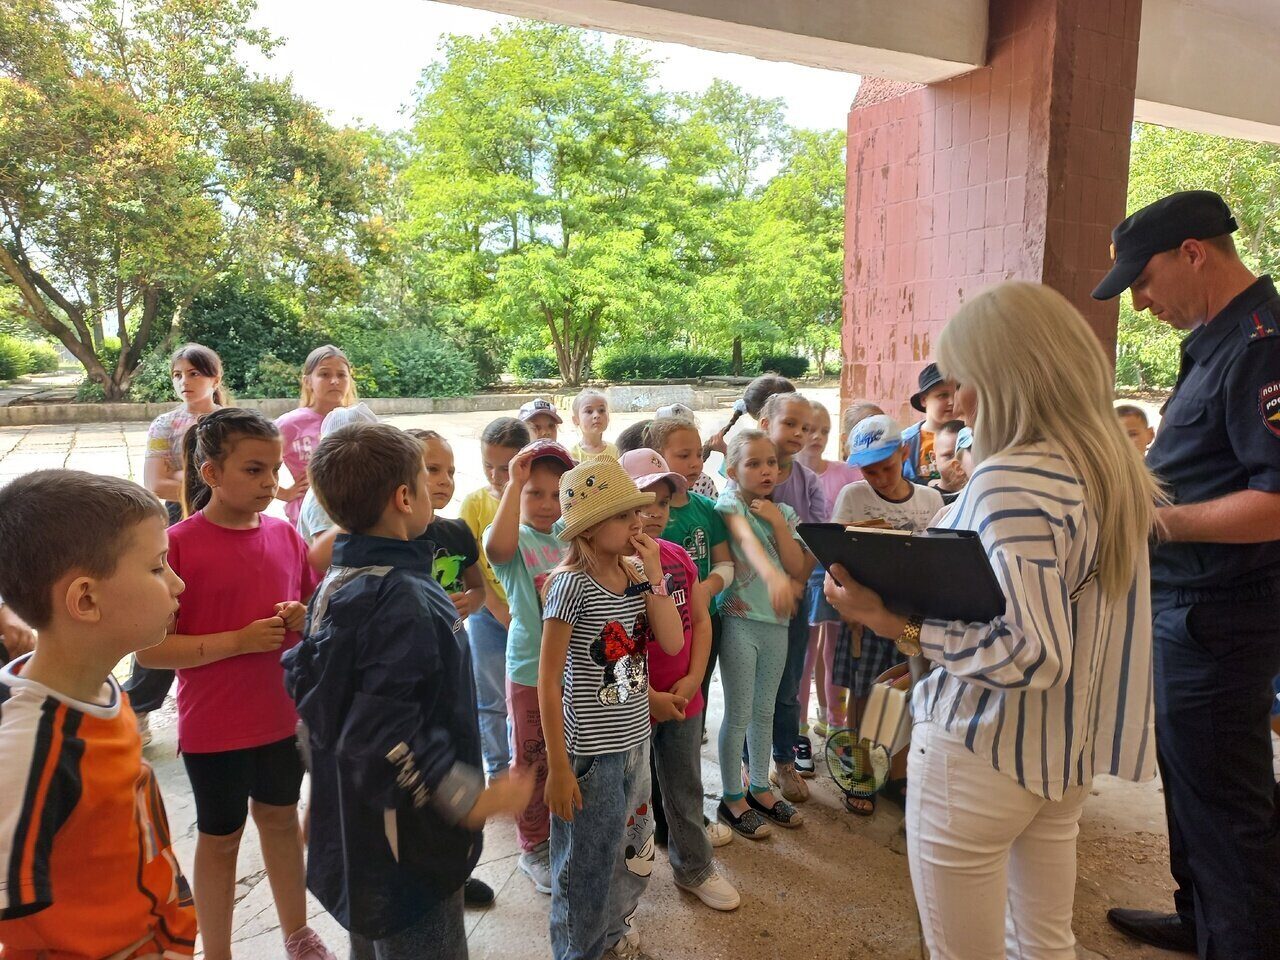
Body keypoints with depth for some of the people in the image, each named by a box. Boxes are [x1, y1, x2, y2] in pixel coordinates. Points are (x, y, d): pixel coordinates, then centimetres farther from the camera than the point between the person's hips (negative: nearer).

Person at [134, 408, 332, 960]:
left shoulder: (285, 535, -2)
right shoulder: (178, 545, -16)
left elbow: (314, 609, 11)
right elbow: (149, 649, -16)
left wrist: (303, 619, -11)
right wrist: (239, 641, -25)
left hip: (283, 713, 4)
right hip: (214, 724, -4)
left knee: (280, 816, 21)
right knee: (220, 836, 15)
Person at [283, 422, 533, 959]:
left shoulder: (340, 581, 2)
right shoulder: (402, 599, -27)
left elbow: (304, 682, 11)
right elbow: (385, 733, -31)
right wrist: (469, 799, -28)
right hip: (404, 848, -9)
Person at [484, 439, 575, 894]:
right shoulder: (515, 538, -12)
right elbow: (498, 547, -34)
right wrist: (515, 483, -32)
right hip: (531, 671, -4)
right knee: (533, 763, 13)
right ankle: (535, 849, 32)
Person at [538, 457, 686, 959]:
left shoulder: (636, 573, 0)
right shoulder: (571, 583, -19)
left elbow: (672, 641, -6)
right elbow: (547, 682, -16)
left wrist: (653, 574, -13)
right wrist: (558, 767, -14)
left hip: (635, 741, 7)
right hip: (589, 752, -6)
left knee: (633, 853, 23)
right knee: (586, 864, 12)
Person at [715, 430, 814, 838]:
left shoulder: (784, 512, 8)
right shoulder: (729, 503, -10)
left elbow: (798, 566, -1)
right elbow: (747, 539, -31)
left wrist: (778, 522, -11)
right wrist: (773, 576, -50)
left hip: (776, 620, 6)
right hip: (739, 620, -5)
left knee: (765, 710, 17)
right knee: (739, 713, 4)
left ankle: (759, 787, 33)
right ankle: (732, 798, 19)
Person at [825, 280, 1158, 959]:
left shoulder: (1012, 482, -24)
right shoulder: (1110, 464, 4)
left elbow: (1031, 654, -26)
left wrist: (898, 627, -24)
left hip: (982, 754, -9)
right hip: (1067, 748, 9)